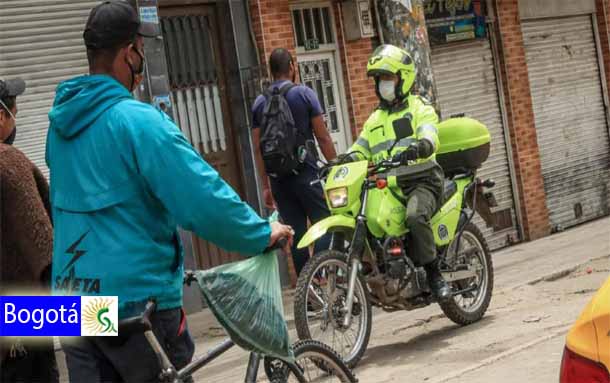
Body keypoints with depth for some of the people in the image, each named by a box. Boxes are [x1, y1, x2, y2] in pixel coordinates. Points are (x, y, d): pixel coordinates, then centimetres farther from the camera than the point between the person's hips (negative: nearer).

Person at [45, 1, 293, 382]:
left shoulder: (62, 120, 7)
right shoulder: (137, 121, -18)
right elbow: (204, 198, -22)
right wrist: (263, 233, -8)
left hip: (72, 294, 7)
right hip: (135, 297, -7)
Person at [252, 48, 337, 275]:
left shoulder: (259, 103, 9)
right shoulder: (304, 94, -3)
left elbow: (258, 148, 9)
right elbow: (323, 137, -5)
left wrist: (266, 186, 15)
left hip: (278, 178, 4)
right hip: (306, 173, -4)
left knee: (296, 233, 7)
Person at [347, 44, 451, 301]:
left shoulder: (420, 109, 5)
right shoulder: (375, 119, 25)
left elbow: (429, 137, -15)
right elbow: (359, 150, 20)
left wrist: (418, 147, -39)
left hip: (421, 181, -6)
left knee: (415, 216, -35)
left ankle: (434, 275, -23)